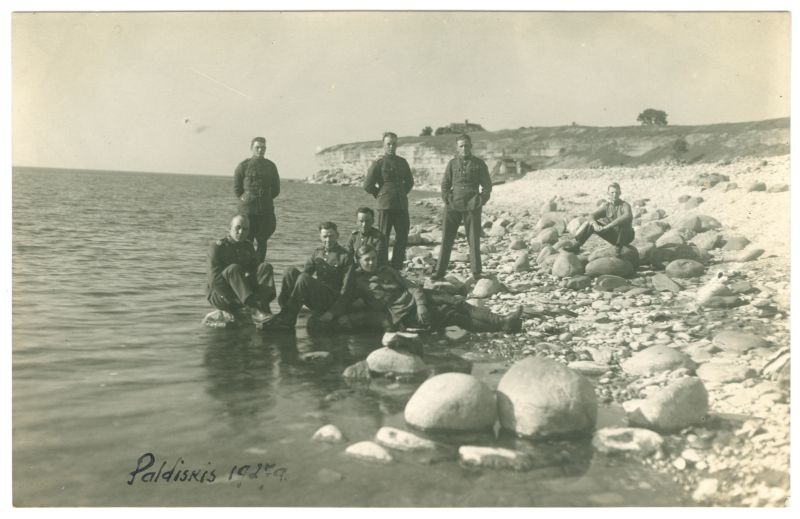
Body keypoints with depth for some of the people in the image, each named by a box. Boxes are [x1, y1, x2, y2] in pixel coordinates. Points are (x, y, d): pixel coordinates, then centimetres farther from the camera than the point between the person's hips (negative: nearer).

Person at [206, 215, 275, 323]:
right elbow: (215, 280, -16)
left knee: (265, 267, -14)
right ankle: (255, 310, -50)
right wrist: (236, 302, -24)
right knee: (233, 268, -33)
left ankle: (262, 307, -38)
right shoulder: (217, 247, -6)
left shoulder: (248, 247, 13)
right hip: (219, 296, -5)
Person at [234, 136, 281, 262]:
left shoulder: (271, 166, 10)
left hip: (266, 210, 3)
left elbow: (276, 190, 15)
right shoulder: (243, 166, 1)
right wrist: (246, 199, 0)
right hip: (247, 210, -3)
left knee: (262, 242, 4)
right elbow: (237, 189, 6)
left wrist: (265, 199, 7)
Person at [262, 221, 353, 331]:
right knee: (291, 271, -16)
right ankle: (283, 306, -27)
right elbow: (306, 271, 14)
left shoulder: (344, 256, -2)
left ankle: (286, 319, -33)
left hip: (331, 299, -6)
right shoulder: (317, 252, 17)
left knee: (303, 278, -30)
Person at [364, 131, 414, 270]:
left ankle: (397, 268, 16)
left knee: (402, 237, 5)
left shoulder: (402, 162, 12)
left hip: (402, 205, 5)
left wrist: (403, 193, 13)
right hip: (385, 206, -5)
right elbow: (367, 185, -1)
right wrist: (380, 195, 3)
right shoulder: (378, 164, -2)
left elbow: (409, 182, 25)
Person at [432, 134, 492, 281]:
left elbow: (487, 185, 8)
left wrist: (482, 199, -5)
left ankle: (476, 272, 9)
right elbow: (445, 184, 14)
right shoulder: (452, 163, 10)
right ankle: (440, 271, 5)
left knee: (474, 239, 1)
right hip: (453, 205, 2)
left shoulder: (479, 164, 6)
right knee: (446, 238, 0)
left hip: (472, 206, -1)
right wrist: (446, 197, -1)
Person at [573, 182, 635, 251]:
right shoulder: (606, 206, -2)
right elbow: (592, 216, -13)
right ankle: (576, 245, -15)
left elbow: (627, 217, -40)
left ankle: (619, 247, -37)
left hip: (626, 236, -5)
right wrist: (595, 224, -38)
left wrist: (608, 226, -46)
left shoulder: (625, 205, -18)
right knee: (590, 223, -8)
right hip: (613, 236, 5)